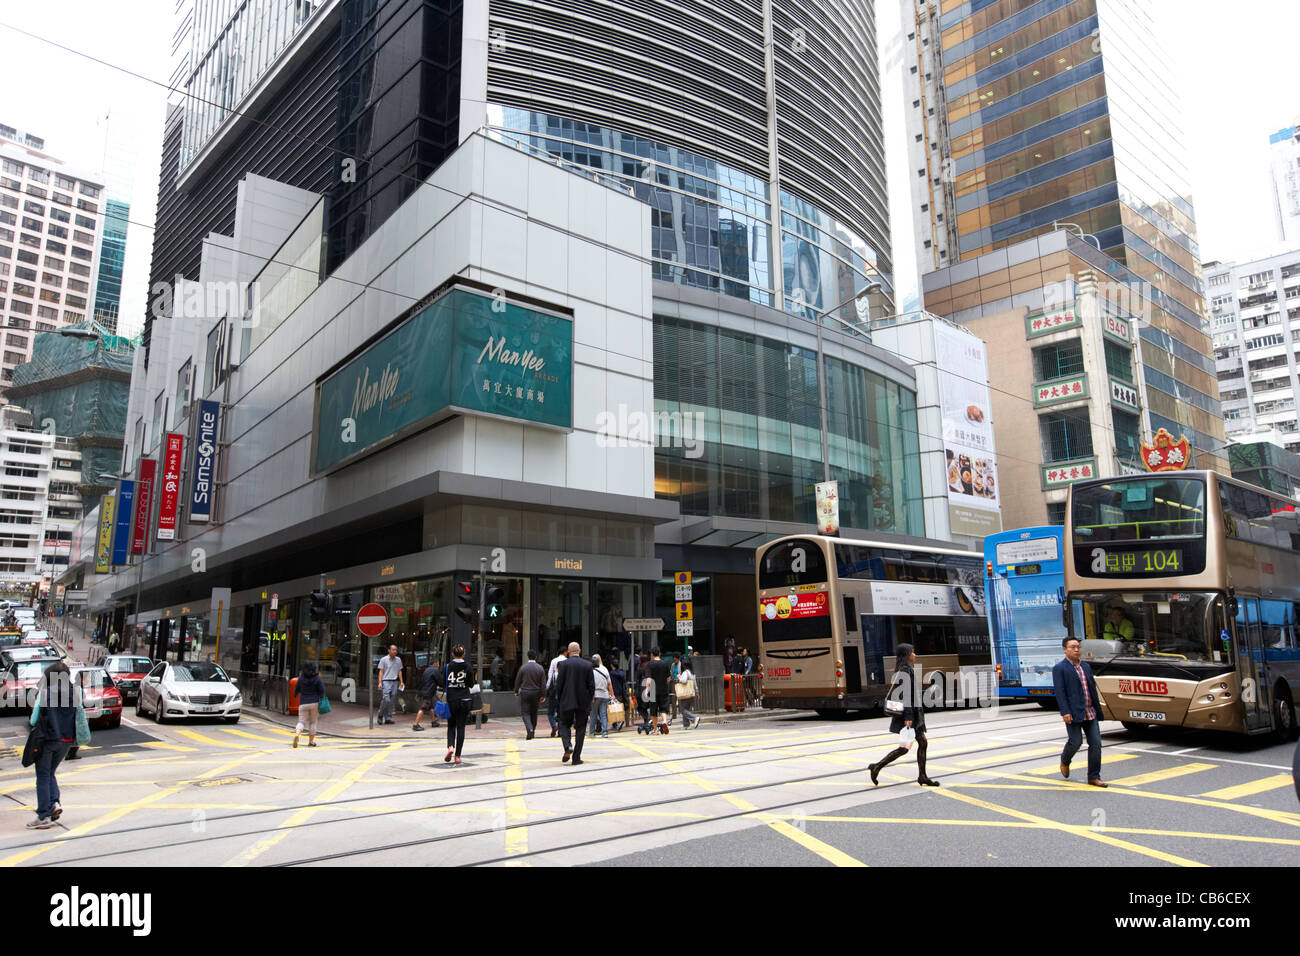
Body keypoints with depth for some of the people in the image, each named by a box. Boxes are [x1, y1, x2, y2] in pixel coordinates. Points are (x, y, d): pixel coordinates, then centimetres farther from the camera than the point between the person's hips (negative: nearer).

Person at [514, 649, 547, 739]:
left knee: (525, 713, -2)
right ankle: (533, 730, 24)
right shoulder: (540, 668, -2)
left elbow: (518, 681, 1)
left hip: (524, 693, -2)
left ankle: (530, 729, -22)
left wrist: (516, 691, 15)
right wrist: (543, 695, 3)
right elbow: (543, 683, -2)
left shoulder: (523, 667, -6)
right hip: (536, 693, 2)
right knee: (534, 713, 16)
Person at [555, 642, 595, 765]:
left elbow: (559, 684, -5)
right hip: (583, 702, 1)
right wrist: (589, 702, 9)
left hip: (567, 701, -1)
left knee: (564, 725, 16)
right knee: (580, 729, 9)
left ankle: (568, 747, -10)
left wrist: (560, 699, 8)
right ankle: (576, 758, 8)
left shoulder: (563, 664, -5)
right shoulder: (588, 665, -1)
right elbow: (592, 685, -1)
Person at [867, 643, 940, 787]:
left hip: (913, 712, 10)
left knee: (922, 742, 9)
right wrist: (908, 717, -25)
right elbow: (906, 694, -22)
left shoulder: (908, 670, 14)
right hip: (909, 712, -10)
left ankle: (922, 777, 14)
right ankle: (876, 767, -2)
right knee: (904, 747, -7)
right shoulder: (905, 671, -17)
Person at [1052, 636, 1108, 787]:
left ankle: (1094, 777, 10)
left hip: (1090, 713, 6)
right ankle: (1065, 760, 26)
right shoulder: (1059, 668, -6)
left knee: (1096, 743, 2)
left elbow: (1093, 687, 20)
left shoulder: (1086, 666, 16)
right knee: (1075, 742, -6)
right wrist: (1065, 712, -19)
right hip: (1073, 713, -6)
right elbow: (1059, 691, -12)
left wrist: (1098, 707, 15)